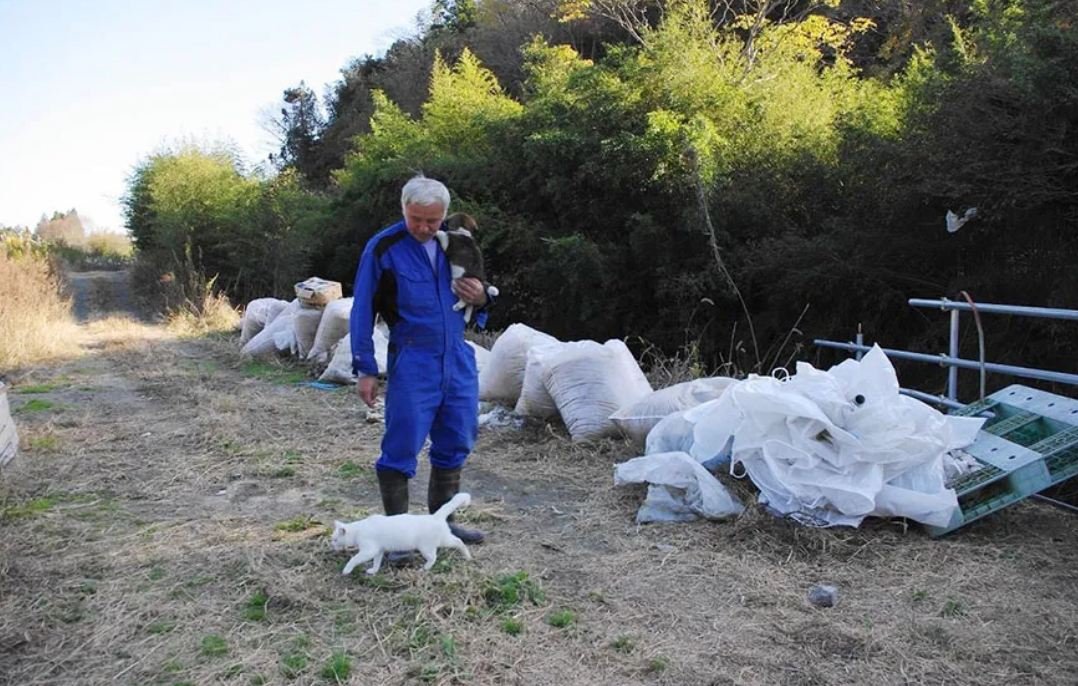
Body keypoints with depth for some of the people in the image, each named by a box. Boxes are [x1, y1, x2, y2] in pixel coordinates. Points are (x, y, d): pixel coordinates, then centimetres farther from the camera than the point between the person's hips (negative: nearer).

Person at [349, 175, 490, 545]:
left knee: (455, 445, 12)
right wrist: (365, 369, -5)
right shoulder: (383, 247, -6)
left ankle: (442, 521, 28)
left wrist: (479, 299, -6)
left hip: (459, 359, 5)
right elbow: (362, 311, -3)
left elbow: (473, 297, 19)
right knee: (402, 448, -3)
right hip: (412, 362, -5)